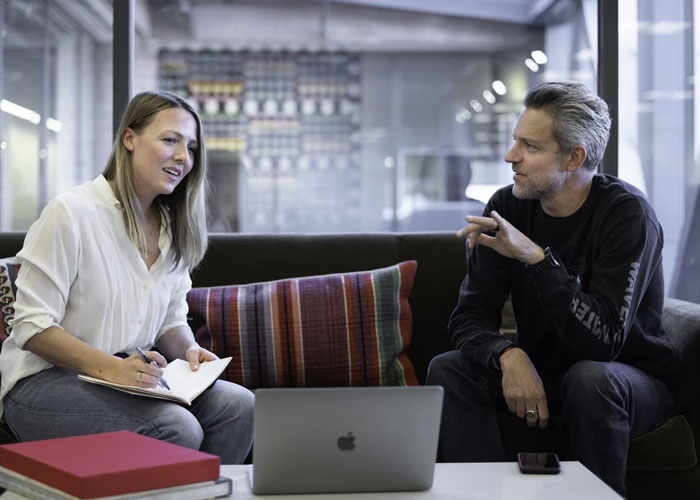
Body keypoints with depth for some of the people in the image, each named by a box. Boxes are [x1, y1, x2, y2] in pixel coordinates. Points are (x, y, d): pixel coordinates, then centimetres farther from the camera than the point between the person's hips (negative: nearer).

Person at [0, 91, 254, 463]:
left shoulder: (174, 229, 10)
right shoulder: (71, 213, -13)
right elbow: (32, 327, -15)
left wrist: (189, 349, -8)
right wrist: (111, 368, -28)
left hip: (135, 375, 7)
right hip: (44, 381, -7)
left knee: (239, 405, -17)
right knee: (177, 427, -30)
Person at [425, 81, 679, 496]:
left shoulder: (627, 213, -21)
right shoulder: (507, 206, -6)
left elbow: (603, 341, -30)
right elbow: (470, 316, -9)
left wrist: (537, 257, -38)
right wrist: (509, 356, -31)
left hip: (635, 381, -4)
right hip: (539, 373, 5)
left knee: (591, 377, -36)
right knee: (448, 370, -17)